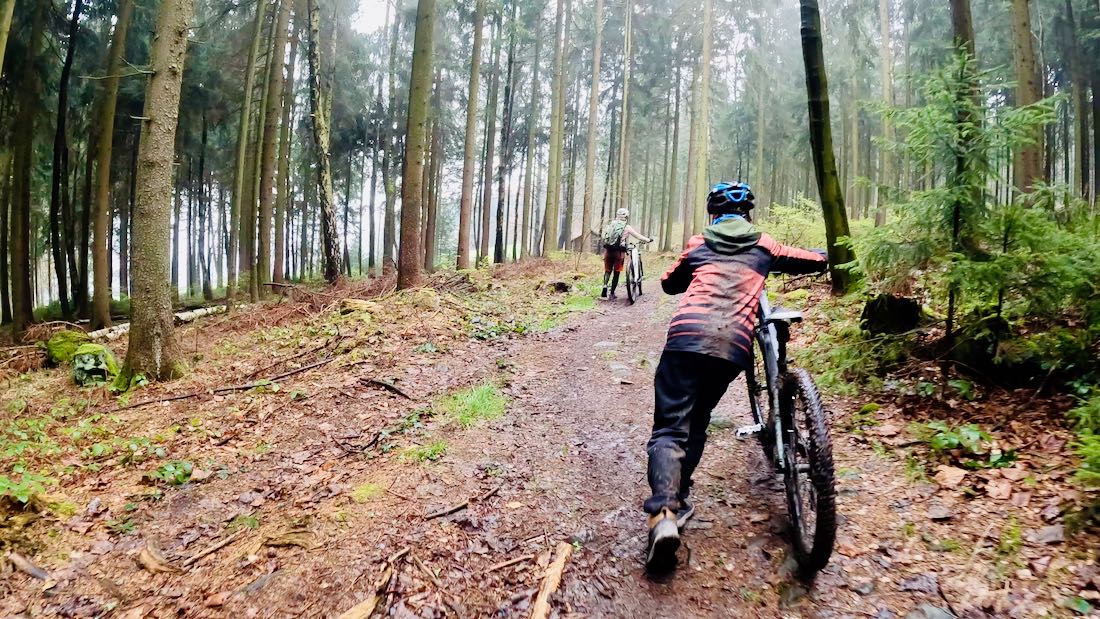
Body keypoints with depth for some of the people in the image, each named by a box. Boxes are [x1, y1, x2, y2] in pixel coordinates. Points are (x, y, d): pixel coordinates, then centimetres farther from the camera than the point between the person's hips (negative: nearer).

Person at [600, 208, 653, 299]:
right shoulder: (627, 227, -2)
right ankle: (612, 293, 12)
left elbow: (604, 236, 19)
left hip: (608, 250, 3)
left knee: (607, 270, 16)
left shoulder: (610, 224, 8)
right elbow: (639, 237, 2)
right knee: (617, 272, 9)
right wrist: (648, 240, 18)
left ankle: (605, 285, -9)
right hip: (619, 251, -3)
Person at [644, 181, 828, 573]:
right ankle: (677, 499, 22)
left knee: (670, 427, -4)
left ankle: (663, 513, -23)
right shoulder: (764, 246, 22)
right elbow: (819, 261, 32)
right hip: (732, 347, 1)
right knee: (696, 424, 21)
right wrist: (783, 262, 52)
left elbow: (669, 284, 37)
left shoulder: (698, 244, 22)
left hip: (685, 337, -1)